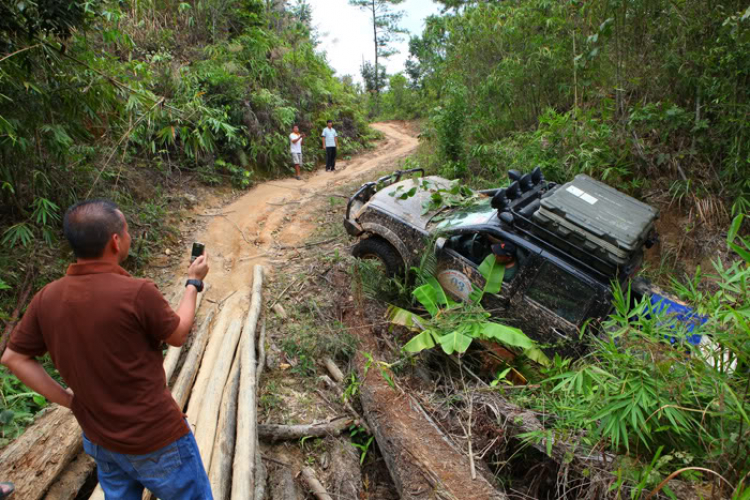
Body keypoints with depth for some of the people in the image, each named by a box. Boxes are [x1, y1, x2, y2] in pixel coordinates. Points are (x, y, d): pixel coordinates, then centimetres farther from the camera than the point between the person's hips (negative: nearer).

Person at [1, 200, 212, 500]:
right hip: (156, 439, -6)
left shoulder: (47, 298, -10)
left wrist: (67, 399, 5)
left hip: (99, 440, 6)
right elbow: (178, 335, -10)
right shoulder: (138, 293, -28)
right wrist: (194, 282, 2)